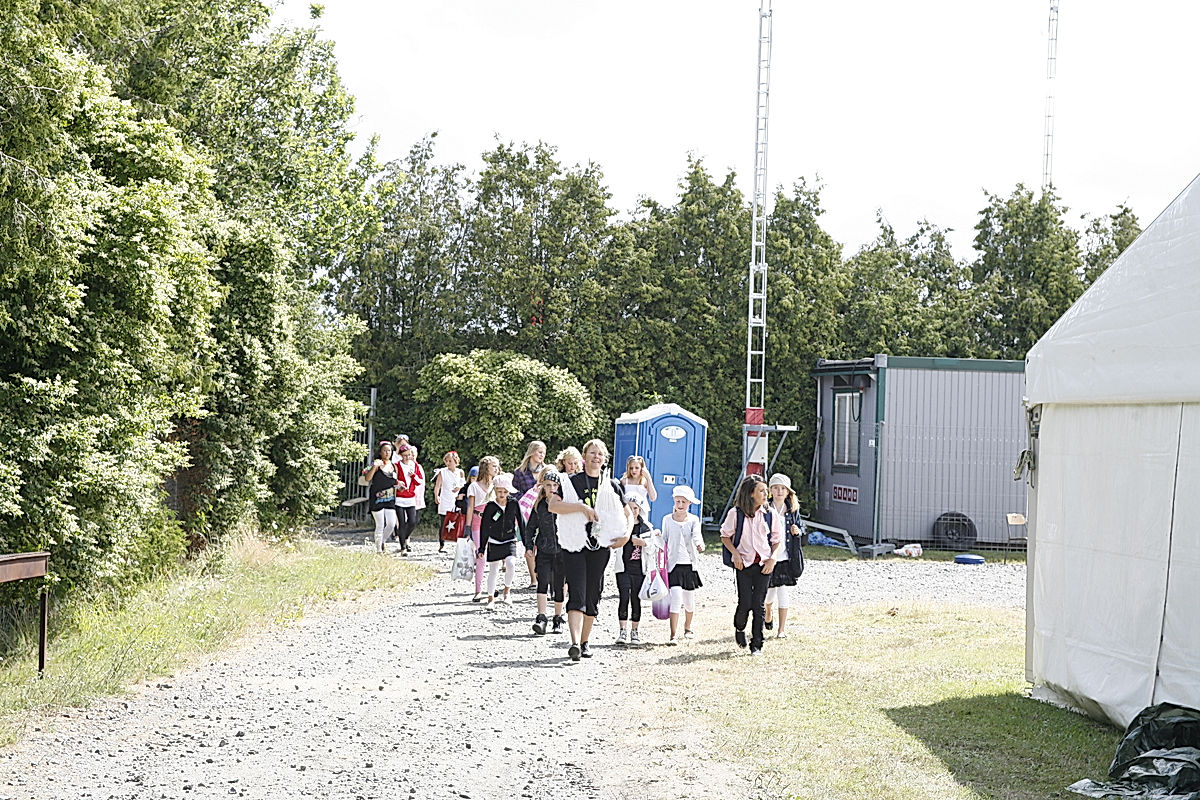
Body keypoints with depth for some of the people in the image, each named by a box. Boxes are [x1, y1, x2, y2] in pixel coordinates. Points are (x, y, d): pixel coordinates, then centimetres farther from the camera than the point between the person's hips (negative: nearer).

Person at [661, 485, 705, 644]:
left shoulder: (694, 519, 2)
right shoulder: (667, 519, 5)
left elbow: (697, 535, -15)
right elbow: (664, 541, 10)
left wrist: (700, 544, -36)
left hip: (689, 564, 1)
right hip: (673, 564, -1)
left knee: (689, 599, 10)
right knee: (676, 597, -14)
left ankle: (687, 628, 34)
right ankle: (674, 634, -13)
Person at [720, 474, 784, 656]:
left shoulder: (770, 515, 2)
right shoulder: (736, 513, -2)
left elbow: (778, 540, 9)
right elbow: (725, 536, 8)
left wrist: (773, 559, -6)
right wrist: (735, 554, -6)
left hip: (764, 565, 1)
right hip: (744, 564, -1)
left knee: (758, 605, -1)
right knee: (745, 603, -6)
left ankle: (756, 644, 11)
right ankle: (739, 628, 28)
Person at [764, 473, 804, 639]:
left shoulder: (793, 509, 6)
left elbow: (801, 527, 18)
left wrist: (798, 531, -5)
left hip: (787, 557, 2)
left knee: (784, 592, 3)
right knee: (769, 591, 5)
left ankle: (782, 628, 13)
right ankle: (768, 614, 39)